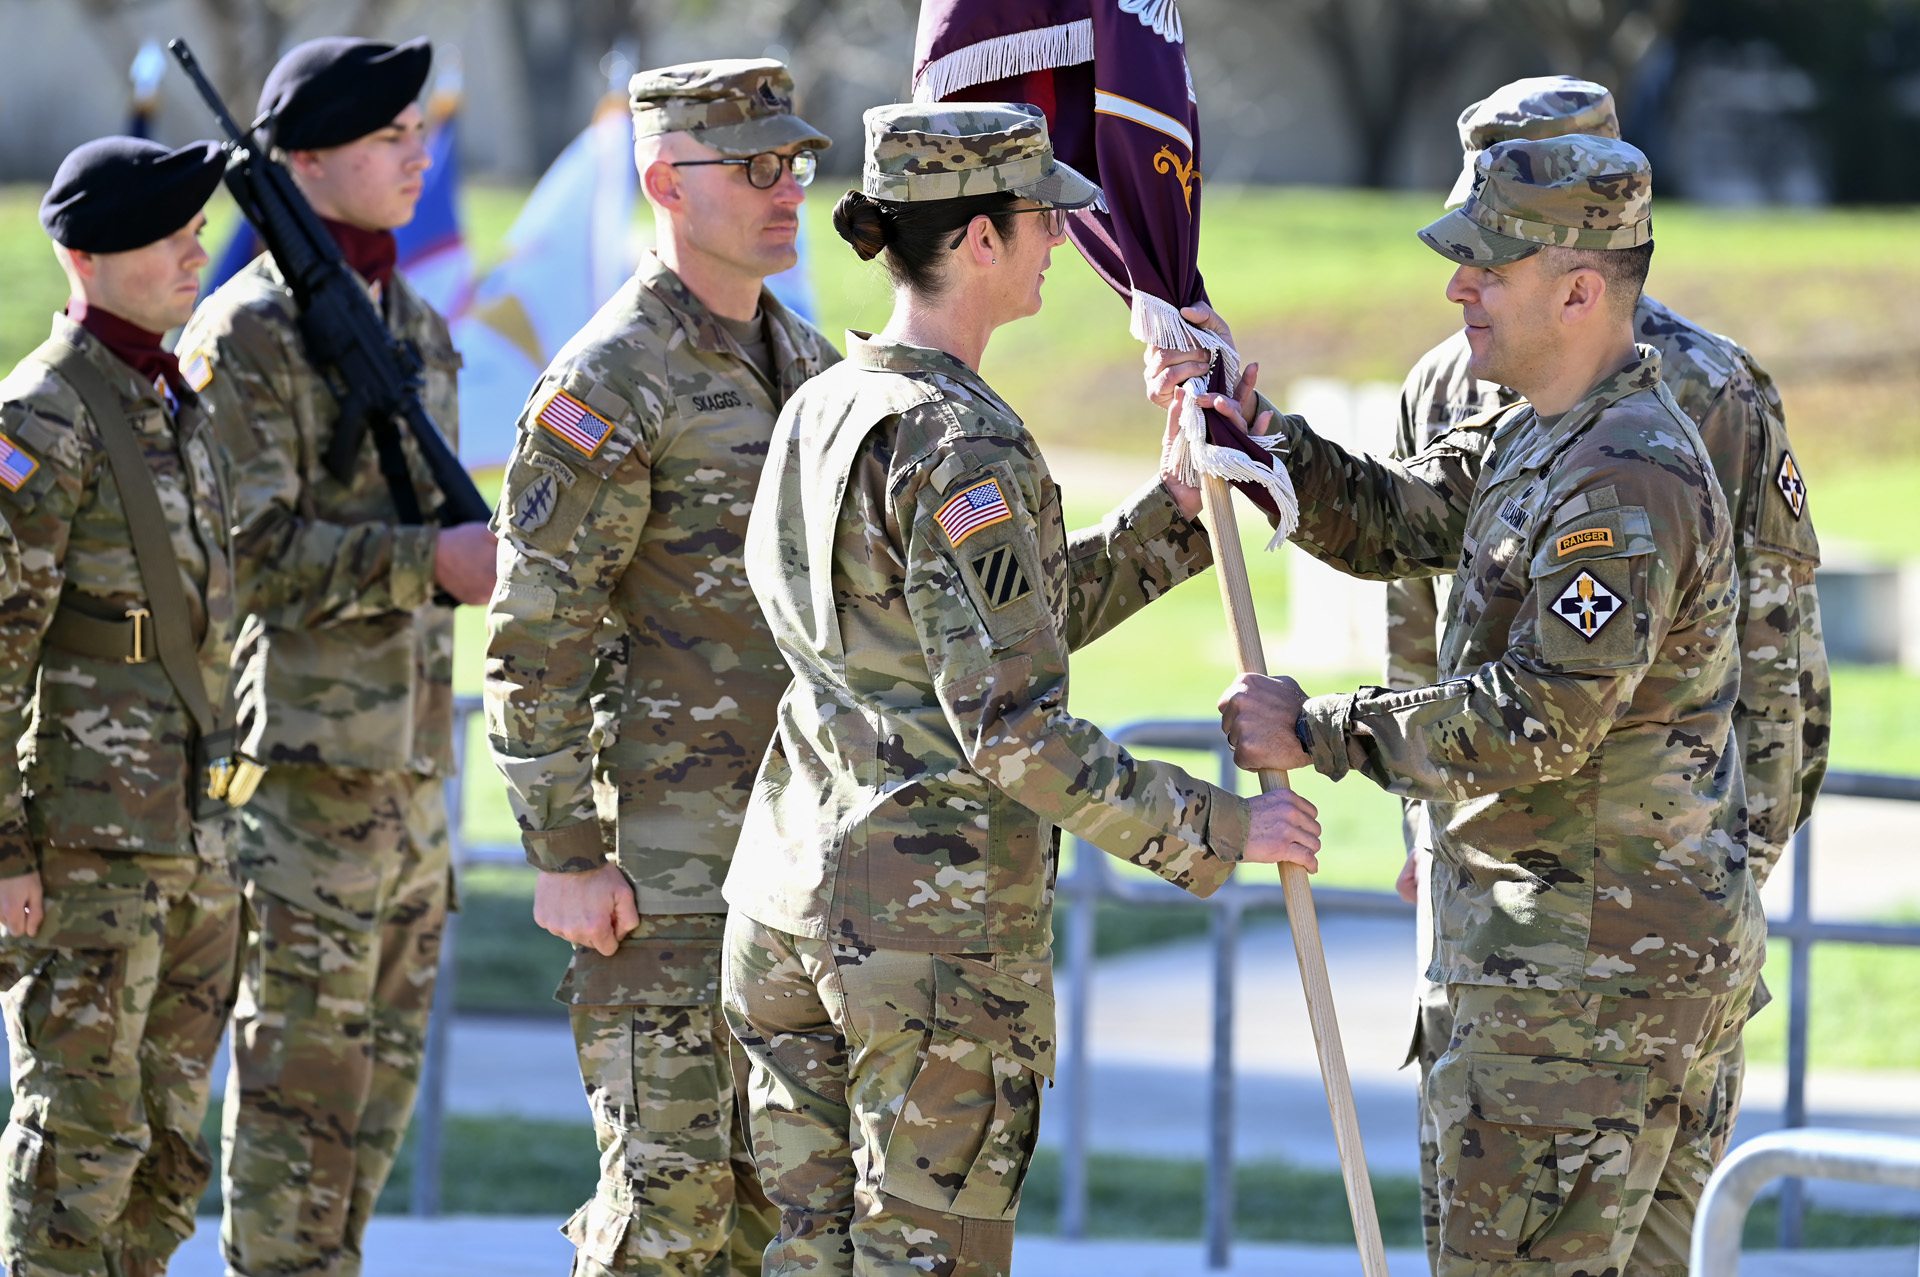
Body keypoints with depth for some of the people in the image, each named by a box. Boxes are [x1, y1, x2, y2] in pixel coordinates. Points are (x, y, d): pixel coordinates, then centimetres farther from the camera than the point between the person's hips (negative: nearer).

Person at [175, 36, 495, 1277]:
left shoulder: (417, 328, 15)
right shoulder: (247, 338, -12)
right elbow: (245, 551, -20)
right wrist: (430, 563, -23)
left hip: (409, 757, 8)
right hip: (304, 763, -8)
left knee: (380, 1067, 11)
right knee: (302, 1064, -5)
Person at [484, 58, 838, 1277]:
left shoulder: (805, 363, 13)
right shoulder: (607, 387, -13)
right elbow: (535, 641, -15)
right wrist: (564, 858, -18)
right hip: (665, 848, -8)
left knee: (775, 1173, 10)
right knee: (668, 1174, -7)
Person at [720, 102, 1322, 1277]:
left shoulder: (820, 411, 10)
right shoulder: (958, 447, -18)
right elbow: (1013, 728, -21)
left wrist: (1179, 514, 14)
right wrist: (1216, 830, -14)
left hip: (791, 895, 8)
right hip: (942, 914, -8)